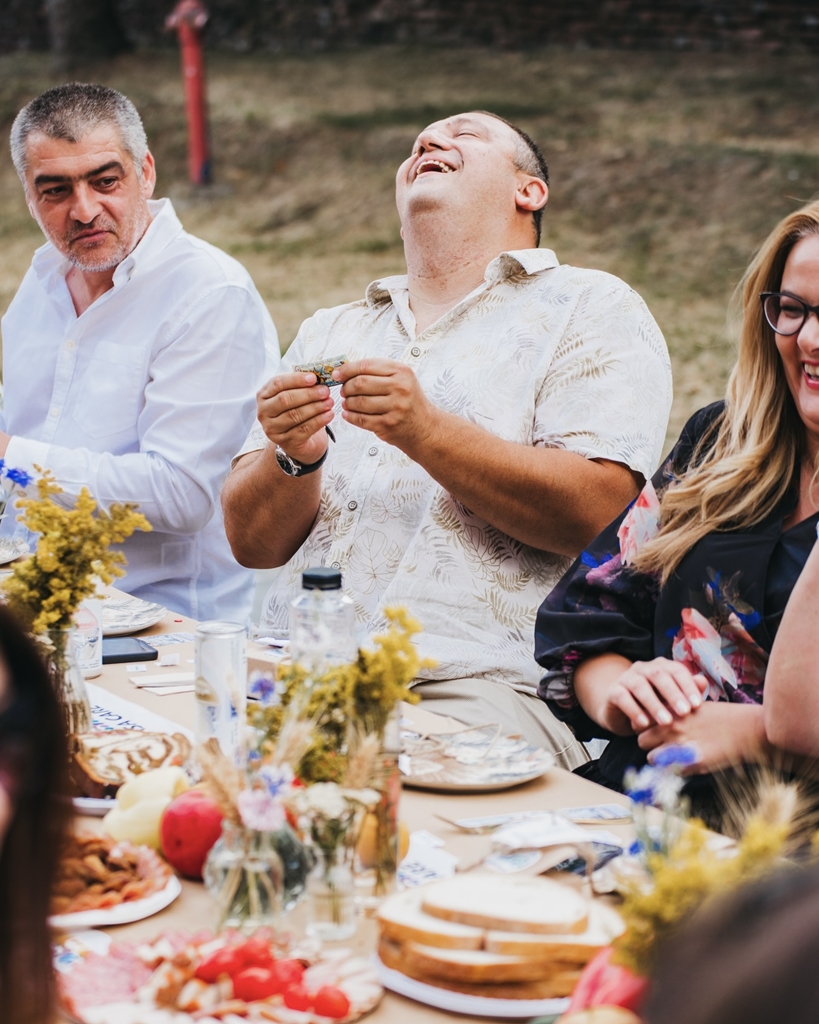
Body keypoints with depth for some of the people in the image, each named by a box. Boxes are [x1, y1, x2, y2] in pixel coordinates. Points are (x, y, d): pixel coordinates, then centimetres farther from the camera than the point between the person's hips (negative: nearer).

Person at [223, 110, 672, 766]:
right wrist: (293, 458, -7)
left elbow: (596, 514, -8)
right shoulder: (329, 331, 23)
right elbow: (252, 542, 14)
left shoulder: (593, 310, 8)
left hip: (479, 683, -4)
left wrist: (427, 433, -17)